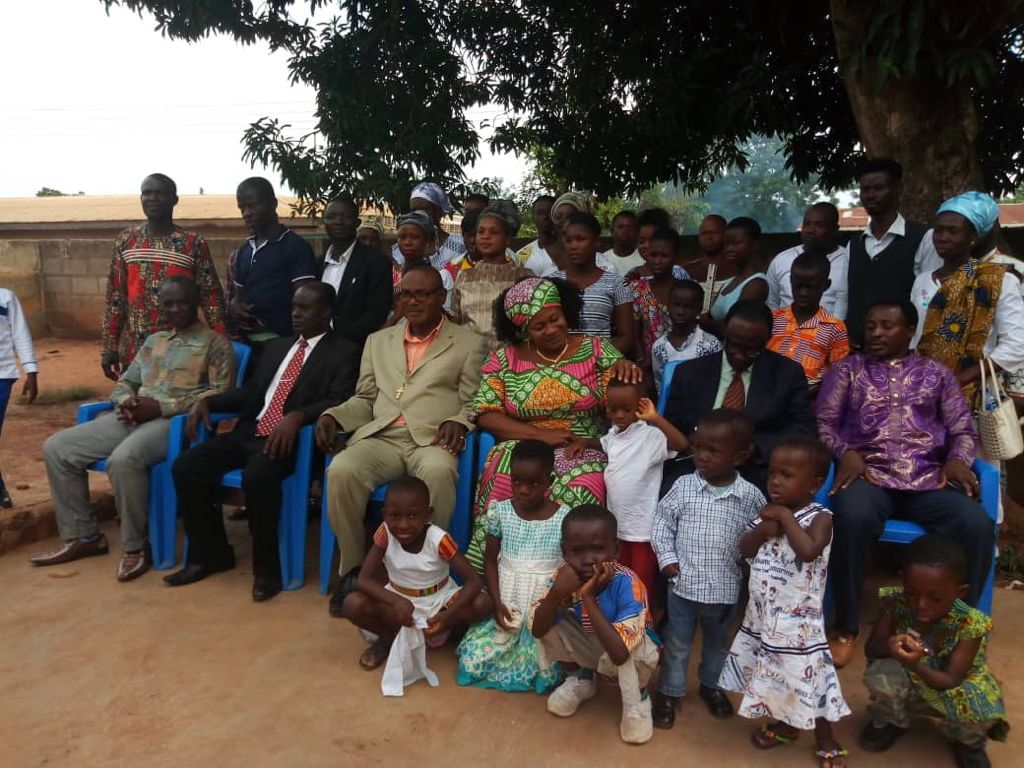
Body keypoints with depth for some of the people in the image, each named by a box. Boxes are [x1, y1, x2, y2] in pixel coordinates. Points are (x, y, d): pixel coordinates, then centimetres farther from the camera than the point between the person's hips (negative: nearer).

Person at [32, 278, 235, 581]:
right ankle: (83, 535, 7)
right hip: (133, 417, 8)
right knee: (56, 448, -4)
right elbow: (124, 382, 24)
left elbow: (221, 393, -10)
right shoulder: (153, 341, 24)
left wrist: (163, 405, -16)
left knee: (123, 459, -36)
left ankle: (135, 546, -15)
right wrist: (126, 401, -2)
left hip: (174, 421, -7)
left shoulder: (215, 343, 3)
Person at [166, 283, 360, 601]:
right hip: (249, 432, 7)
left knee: (258, 476, -35)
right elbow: (250, 392, 22)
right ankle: (210, 553, 9)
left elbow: (338, 402, -14)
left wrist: (297, 415, -31)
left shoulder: (344, 352, 1)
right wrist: (208, 400, 5)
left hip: (289, 440, -7)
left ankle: (267, 568, -14)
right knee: (186, 466, -10)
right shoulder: (276, 346, 23)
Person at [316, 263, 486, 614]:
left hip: (432, 440, -3)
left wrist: (457, 422, -15)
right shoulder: (378, 341, 24)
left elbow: (473, 403, 7)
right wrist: (332, 416, 3)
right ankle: (353, 569, -10)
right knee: (341, 471, -29)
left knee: (437, 472, -38)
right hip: (381, 437, 3)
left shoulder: (469, 343, 13)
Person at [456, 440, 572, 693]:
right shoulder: (500, 511, -4)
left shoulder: (565, 518, -9)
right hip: (506, 604, 2)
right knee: (473, 660, -9)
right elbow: (490, 561, 2)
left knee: (546, 672, -16)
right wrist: (497, 603, -8)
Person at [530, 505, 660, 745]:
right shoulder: (564, 575, -22)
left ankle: (637, 699, -2)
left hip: (633, 657, -4)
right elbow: (537, 630, -23)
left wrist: (588, 597, -44)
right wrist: (557, 593, -41)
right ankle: (583, 677, 10)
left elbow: (619, 654, -42)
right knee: (550, 625, -20)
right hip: (590, 647, 4)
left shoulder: (627, 584, -35)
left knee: (624, 651, -37)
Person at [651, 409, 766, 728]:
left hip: (725, 588, 1)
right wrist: (667, 558, -8)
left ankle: (711, 685, 47)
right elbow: (662, 520, -2)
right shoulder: (683, 486, -11)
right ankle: (669, 691, 33)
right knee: (676, 643, 14)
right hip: (683, 583, -1)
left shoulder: (751, 496, -12)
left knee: (718, 642, 24)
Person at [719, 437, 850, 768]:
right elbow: (745, 549, 1)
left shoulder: (819, 517, -16)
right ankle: (786, 725, 43)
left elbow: (808, 551, -34)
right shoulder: (769, 512, 3)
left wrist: (785, 517, -26)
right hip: (762, 612, 6)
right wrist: (763, 529, -17)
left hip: (796, 618, -6)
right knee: (775, 673, 21)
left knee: (806, 676, 4)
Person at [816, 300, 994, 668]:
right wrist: (845, 452, -13)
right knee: (852, 518, -36)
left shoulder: (937, 373, 20)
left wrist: (957, 459, -7)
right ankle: (846, 627, -17)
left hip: (929, 479, 2)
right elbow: (823, 423, 7)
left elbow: (963, 430, 15)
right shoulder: (847, 369, 15)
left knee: (978, 526, -28)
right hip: (869, 475, -2)